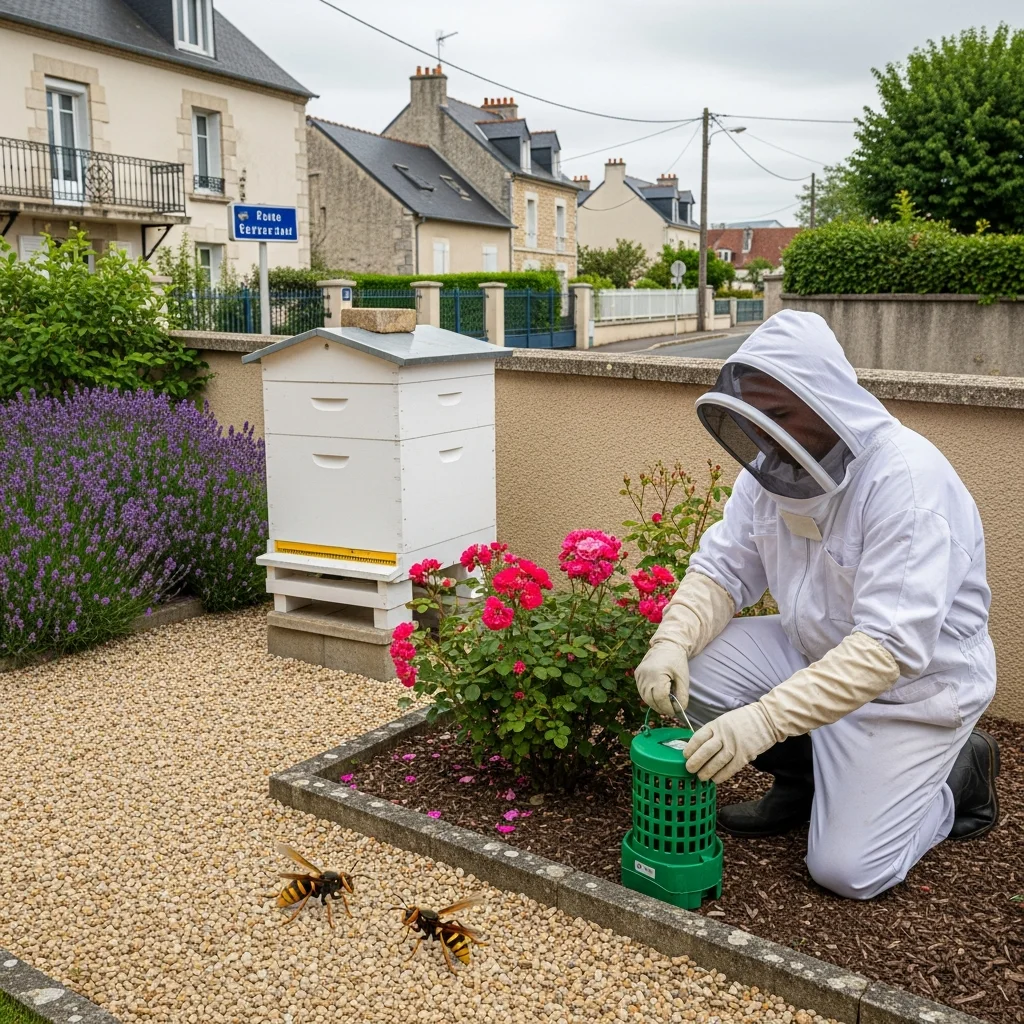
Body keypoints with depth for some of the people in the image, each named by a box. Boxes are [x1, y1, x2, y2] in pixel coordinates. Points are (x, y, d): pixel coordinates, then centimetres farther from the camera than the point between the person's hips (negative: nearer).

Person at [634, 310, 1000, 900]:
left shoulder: (907, 479, -31)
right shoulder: (773, 467, -7)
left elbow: (890, 647, -36)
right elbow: (723, 570, -4)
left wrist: (767, 718, -44)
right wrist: (673, 640, -26)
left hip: (915, 680, -6)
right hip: (813, 648, 7)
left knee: (847, 870, -10)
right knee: (686, 671, -15)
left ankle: (961, 769, 17)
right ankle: (805, 780, 10)